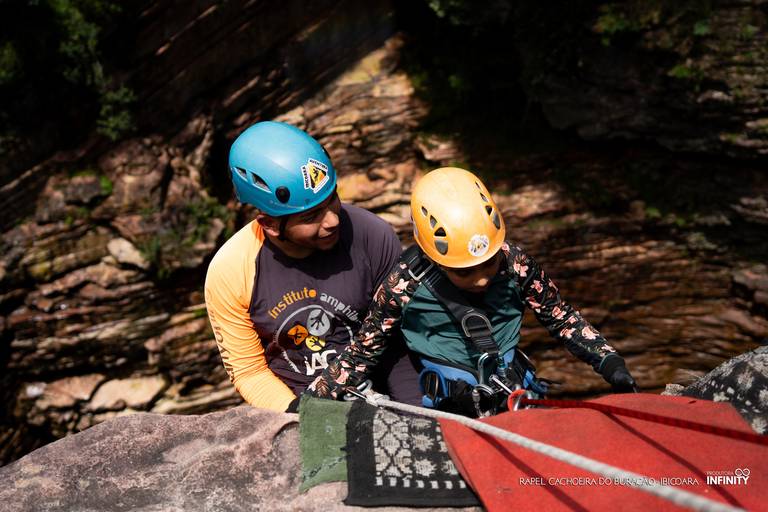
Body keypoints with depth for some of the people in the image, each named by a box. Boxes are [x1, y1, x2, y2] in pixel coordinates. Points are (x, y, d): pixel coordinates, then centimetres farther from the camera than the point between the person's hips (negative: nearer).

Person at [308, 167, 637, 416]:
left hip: (520, 394, 2)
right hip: (450, 414, -1)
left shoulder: (515, 263, -10)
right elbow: (363, 352, -2)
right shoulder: (405, 286, -15)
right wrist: (309, 403, -5)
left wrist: (609, 362, 0)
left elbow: (560, 317, 7)